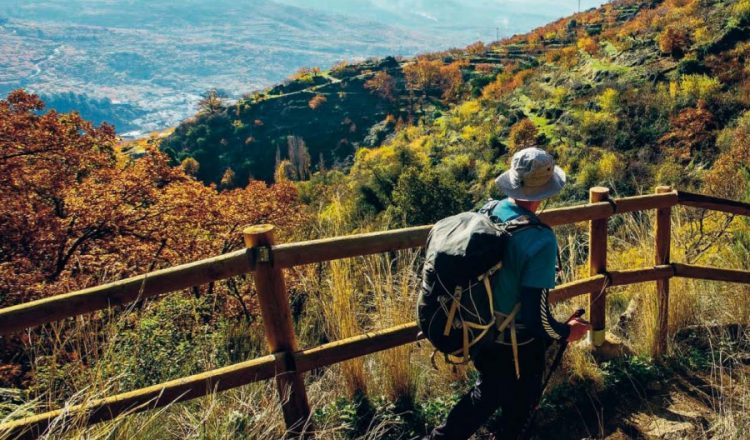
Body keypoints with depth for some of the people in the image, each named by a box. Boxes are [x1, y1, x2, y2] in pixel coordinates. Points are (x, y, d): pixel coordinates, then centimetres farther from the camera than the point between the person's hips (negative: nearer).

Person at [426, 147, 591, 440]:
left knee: (487, 393, 29)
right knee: (518, 407, 23)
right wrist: (566, 332, -7)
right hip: (518, 343, -6)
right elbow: (537, 317, -27)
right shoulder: (541, 240, -29)